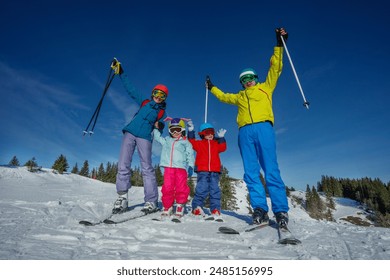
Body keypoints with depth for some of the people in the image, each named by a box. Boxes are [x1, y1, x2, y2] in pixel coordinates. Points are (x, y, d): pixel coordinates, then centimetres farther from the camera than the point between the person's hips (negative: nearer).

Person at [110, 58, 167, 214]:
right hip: (129, 133, 3)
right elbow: (130, 88, 20)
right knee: (123, 166, -7)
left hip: (144, 138, -2)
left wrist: (160, 126, -10)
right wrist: (120, 72, 17)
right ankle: (122, 197, 0)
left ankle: (151, 202, -5)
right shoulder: (143, 102, 19)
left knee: (147, 168, -8)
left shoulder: (162, 113, 13)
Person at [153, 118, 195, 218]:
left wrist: (190, 167, -5)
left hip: (181, 168, -2)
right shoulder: (166, 140, 22)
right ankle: (167, 207, 9)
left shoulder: (186, 143, 12)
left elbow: (190, 156, 6)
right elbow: (157, 136, 34)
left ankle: (180, 206, 9)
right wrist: (155, 128, 30)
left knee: (181, 188, -7)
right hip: (168, 167, 2)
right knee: (167, 188, -4)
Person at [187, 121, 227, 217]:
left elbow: (222, 147, 5)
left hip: (214, 171, 2)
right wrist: (191, 131, -3)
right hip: (202, 170, -2)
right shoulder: (199, 143, 16)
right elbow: (192, 142, 3)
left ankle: (215, 209, 5)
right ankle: (197, 207, -2)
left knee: (215, 189, 1)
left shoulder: (216, 143, 22)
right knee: (201, 189, -9)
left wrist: (221, 137, -4)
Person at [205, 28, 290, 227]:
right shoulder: (239, 96, 33)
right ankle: (260, 210, -6)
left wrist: (279, 44, 15)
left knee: (271, 170, -12)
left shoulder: (265, 87, 24)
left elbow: (275, 68, 19)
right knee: (251, 173, -7)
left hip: (263, 128, -3)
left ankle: (281, 211, -9)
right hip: (245, 132, 3)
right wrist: (212, 88, 55)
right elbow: (224, 97, 47)